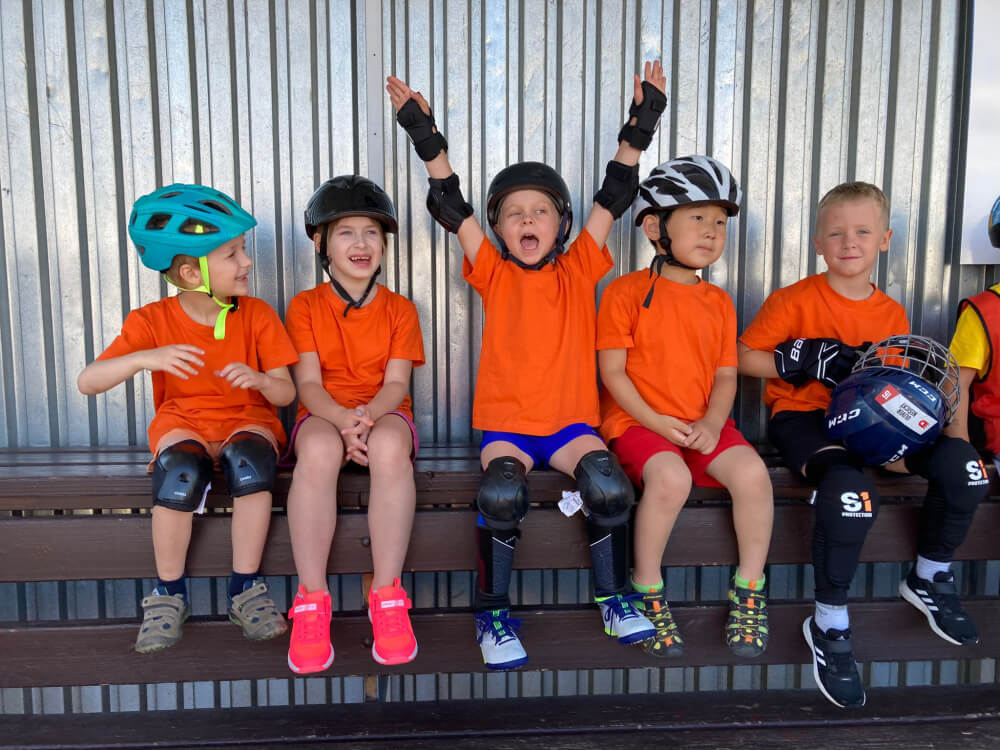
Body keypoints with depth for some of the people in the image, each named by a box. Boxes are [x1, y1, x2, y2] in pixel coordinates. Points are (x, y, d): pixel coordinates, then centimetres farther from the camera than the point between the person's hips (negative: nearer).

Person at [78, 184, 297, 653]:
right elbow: (87, 382, -12)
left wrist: (259, 380, -28)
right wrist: (145, 358, -30)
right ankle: (168, 594, -13)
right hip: (183, 425, 0)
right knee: (181, 466, -35)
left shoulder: (257, 315, -1)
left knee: (250, 455, -35)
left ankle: (245, 590, -20)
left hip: (247, 420, 0)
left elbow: (286, 392, -3)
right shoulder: (151, 321, -3)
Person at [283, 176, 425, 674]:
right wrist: (343, 419, -25)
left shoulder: (399, 308, 9)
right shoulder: (305, 306, 8)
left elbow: (396, 382, -3)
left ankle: (387, 596, -30)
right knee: (318, 450, -38)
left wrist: (367, 417, -25)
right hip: (324, 414, 0)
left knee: (390, 446, -38)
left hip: (384, 413, 0)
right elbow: (308, 383, -4)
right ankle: (311, 600, -29)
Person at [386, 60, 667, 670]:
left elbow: (614, 195, 5)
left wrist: (641, 122, 2)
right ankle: (493, 611, -7)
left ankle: (614, 596, 0)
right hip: (505, 424, -1)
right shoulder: (494, 275, 7)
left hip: (571, 422, 1)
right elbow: (451, 205, 1)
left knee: (609, 485, -25)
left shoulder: (579, 269, 9)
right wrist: (426, 134, -3)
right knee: (501, 493, -29)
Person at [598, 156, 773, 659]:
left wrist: (712, 424, -8)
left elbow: (725, 375, 11)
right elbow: (612, 371, -6)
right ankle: (647, 592, -10)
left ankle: (749, 590, 1)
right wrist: (655, 421, -15)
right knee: (671, 477, -33)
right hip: (636, 421, -4)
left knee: (752, 471, -22)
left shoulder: (718, 302, 14)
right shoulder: (626, 292, -2)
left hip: (702, 425, 5)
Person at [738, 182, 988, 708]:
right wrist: (802, 361, -18)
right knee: (850, 489, -35)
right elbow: (743, 357, -5)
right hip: (802, 416, -5)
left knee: (960, 464, -15)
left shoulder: (893, 314, 11)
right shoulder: (795, 301, -4)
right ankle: (829, 626, -15)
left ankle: (930, 579, 13)